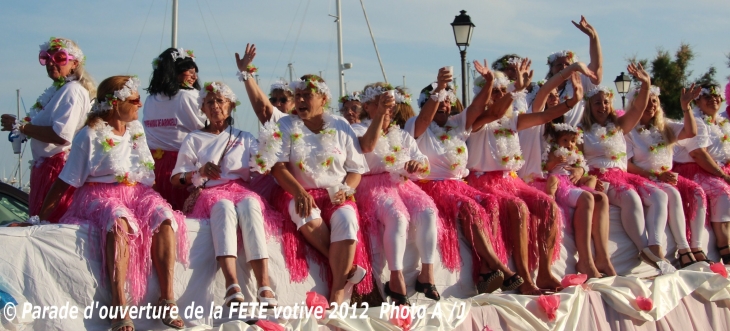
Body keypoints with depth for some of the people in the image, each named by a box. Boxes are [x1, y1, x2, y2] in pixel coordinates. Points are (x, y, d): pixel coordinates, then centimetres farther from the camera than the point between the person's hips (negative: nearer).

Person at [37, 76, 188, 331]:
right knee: (119, 221, -39)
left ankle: (167, 299, -32)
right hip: (101, 195, -5)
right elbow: (67, 180, 1)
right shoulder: (90, 135, -2)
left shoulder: (136, 130, 14)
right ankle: (119, 307, -43)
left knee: (164, 218, -29)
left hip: (138, 192, 5)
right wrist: (43, 214, 0)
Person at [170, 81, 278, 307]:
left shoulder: (245, 138, 24)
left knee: (249, 206, -38)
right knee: (224, 206, -39)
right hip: (210, 194, -1)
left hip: (242, 190, 1)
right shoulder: (194, 140, 21)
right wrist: (199, 173, -7)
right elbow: (176, 178, 12)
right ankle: (232, 286, -60)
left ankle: (265, 287, -55)